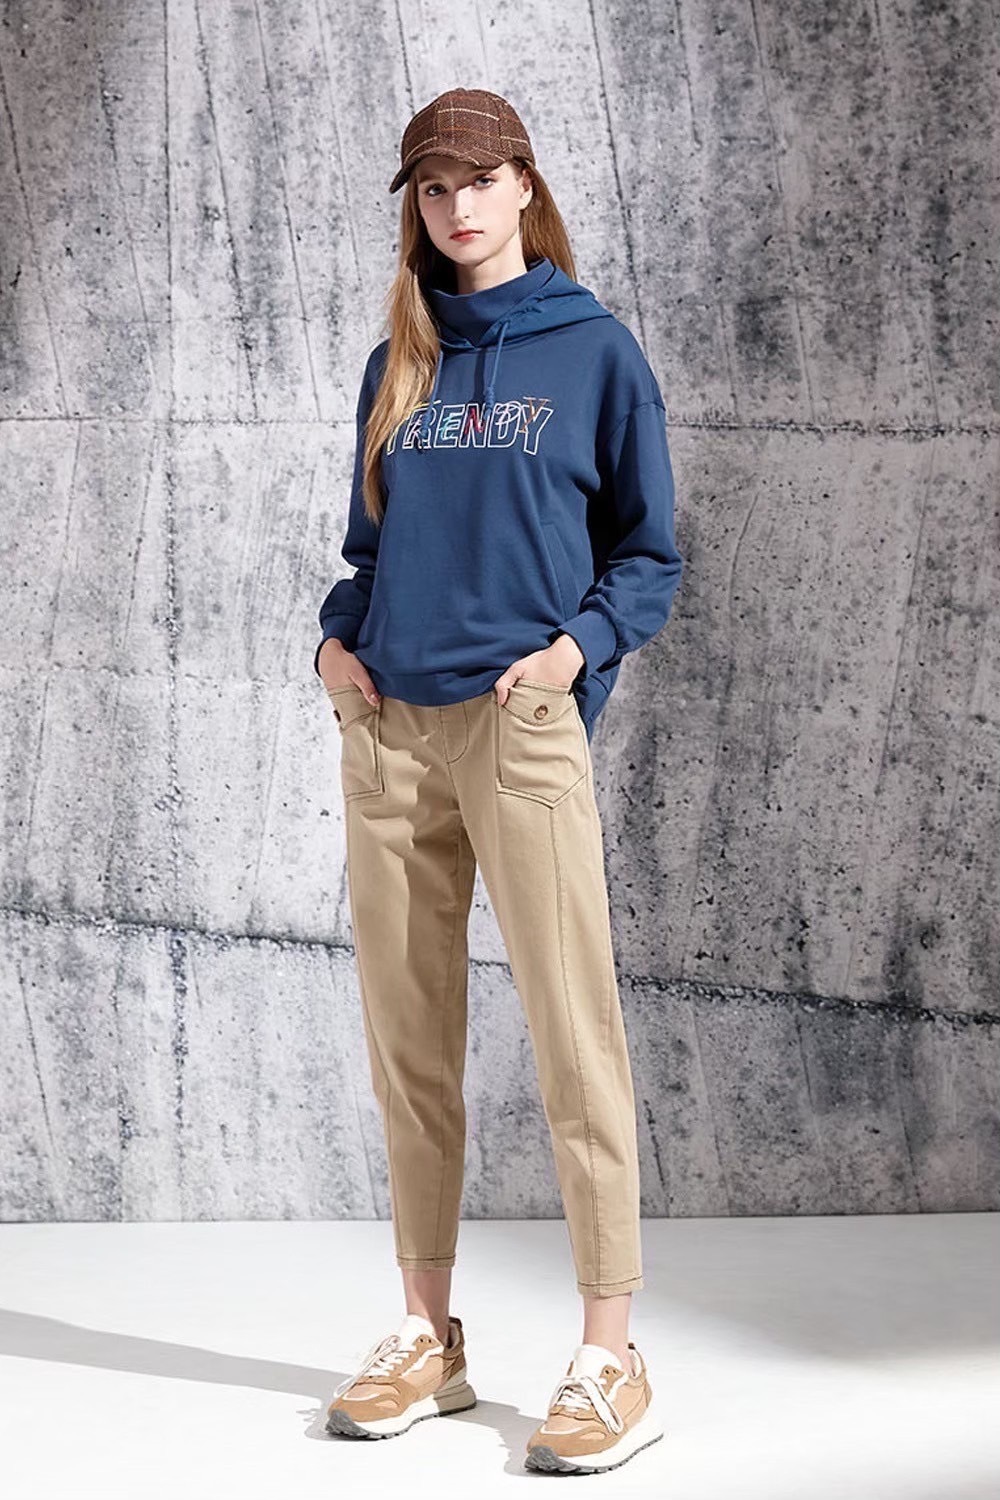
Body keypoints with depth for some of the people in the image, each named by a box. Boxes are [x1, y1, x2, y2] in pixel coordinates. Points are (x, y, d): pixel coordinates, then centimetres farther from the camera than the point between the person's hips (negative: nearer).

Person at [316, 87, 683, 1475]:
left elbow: (650, 552, 6)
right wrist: (337, 633, 4)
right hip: (389, 734, 5)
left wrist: (581, 642, -11)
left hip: (524, 729, -5)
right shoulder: (397, 367, 16)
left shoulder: (595, 351, 4)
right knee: (408, 1044, 8)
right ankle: (428, 1336, 19)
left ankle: (611, 1360, -2)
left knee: (574, 1035, -7)